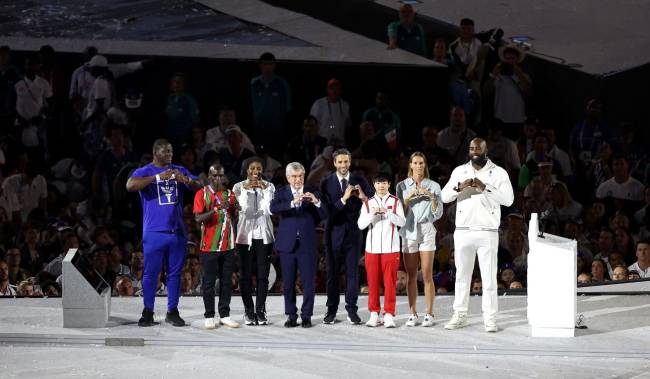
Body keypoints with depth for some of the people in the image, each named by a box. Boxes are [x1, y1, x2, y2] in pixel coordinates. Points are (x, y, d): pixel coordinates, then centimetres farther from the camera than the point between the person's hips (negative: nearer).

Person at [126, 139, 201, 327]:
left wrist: (186, 180, -18)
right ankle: (148, 312, 6)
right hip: (154, 232, -4)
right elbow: (130, 185, -21)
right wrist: (157, 177, -27)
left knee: (175, 273, 8)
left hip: (177, 231, 4)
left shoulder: (180, 171, 11)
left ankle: (172, 311, 15)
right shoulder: (144, 172, -2)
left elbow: (199, 186, 4)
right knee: (151, 273, -1)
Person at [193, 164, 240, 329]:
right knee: (209, 282, 0)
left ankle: (224, 315, 12)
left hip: (228, 246, 4)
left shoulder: (230, 194, 10)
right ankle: (209, 316, 5)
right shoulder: (202, 194, -2)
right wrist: (216, 209, -24)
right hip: (209, 246, -4)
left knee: (226, 281, 6)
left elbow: (235, 219, 15)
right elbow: (198, 218, -14)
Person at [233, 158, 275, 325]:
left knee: (262, 275, 0)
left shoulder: (269, 186, 4)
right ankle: (248, 311, 8)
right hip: (245, 235, -1)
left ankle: (260, 311, 6)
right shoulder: (239, 186, 1)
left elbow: (269, 210, -6)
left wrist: (265, 190, -14)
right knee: (245, 275, 1)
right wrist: (246, 190, -18)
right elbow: (242, 208, -9)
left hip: (263, 236, 1)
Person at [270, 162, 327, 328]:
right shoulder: (281, 193, 3)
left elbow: (324, 215, -2)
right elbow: (273, 208, -17)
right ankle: (291, 316, 14)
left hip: (307, 244, 0)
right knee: (288, 282, 5)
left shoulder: (312, 192, 5)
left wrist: (316, 202, -21)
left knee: (308, 282, -1)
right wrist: (292, 203, -30)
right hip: (287, 244, 0)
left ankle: (306, 316, 8)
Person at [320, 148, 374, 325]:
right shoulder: (327, 183, -3)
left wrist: (364, 197, -21)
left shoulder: (359, 181, 2)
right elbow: (327, 209, -12)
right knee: (333, 272, 5)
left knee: (352, 271, 1)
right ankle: (331, 310, 12)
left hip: (353, 231, 1)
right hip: (334, 232, -1)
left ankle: (352, 310, 7)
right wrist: (343, 199, -24)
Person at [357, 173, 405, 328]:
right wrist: (372, 214, -12)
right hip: (372, 247, 2)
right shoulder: (368, 203, 10)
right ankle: (374, 313, 10)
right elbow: (360, 225, 3)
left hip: (391, 248, -2)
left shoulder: (395, 202, 6)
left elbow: (402, 222, -4)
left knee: (390, 281, -3)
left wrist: (387, 212, -16)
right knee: (373, 281, 3)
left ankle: (389, 314, -1)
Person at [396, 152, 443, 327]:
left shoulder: (433, 186, 5)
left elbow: (438, 214, 2)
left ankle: (429, 314, -2)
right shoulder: (402, 186, 7)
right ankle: (412, 314, 6)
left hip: (426, 231, -1)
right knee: (411, 276, 2)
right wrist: (408, 198, -10)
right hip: (408, 232, 1)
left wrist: (431, 197, -13)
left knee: (427, 276, -5)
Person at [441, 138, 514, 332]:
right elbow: (445, 197, 0)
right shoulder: (459, 171, 8)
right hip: (463, 232, 3)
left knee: (489, 277, -1)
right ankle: (460, 316, 15)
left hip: (487, 233, -3)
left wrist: (485, 188, -21)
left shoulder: (498, 173, 0)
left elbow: (508, 199, -12)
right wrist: (459, 187, -18)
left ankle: (490, 318, 3)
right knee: (462, 275, 8)